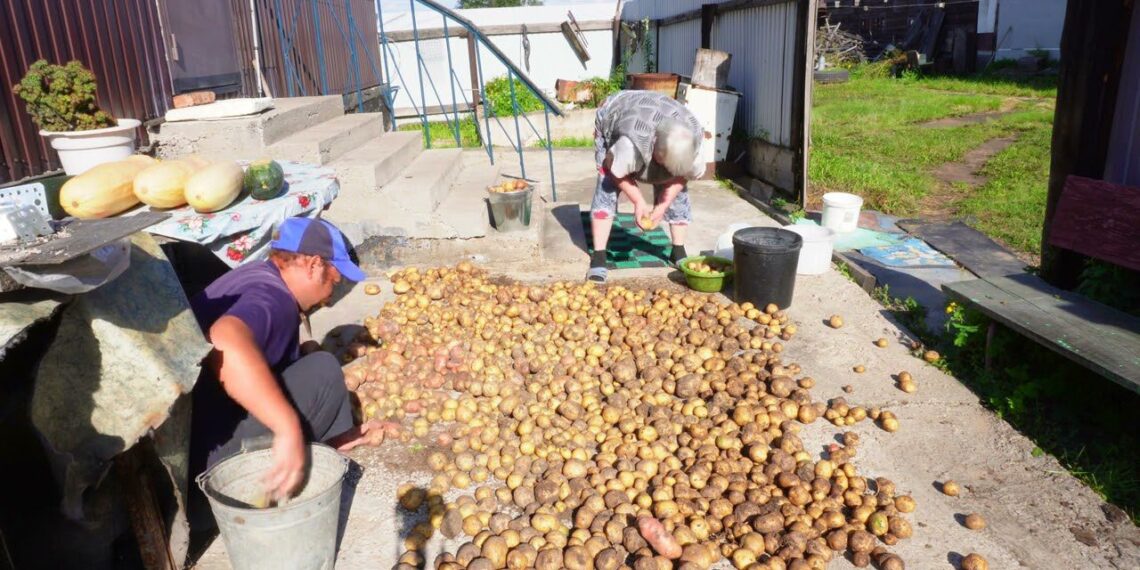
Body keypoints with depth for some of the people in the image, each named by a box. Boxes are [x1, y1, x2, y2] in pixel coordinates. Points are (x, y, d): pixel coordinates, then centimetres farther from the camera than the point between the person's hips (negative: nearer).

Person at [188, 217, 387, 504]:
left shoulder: (257, 275, 10)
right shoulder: (272, 297, -22)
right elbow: (225, 342, -46)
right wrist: (289, 429, -45)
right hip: (205, 450, -10)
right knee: (322, 372, -14)